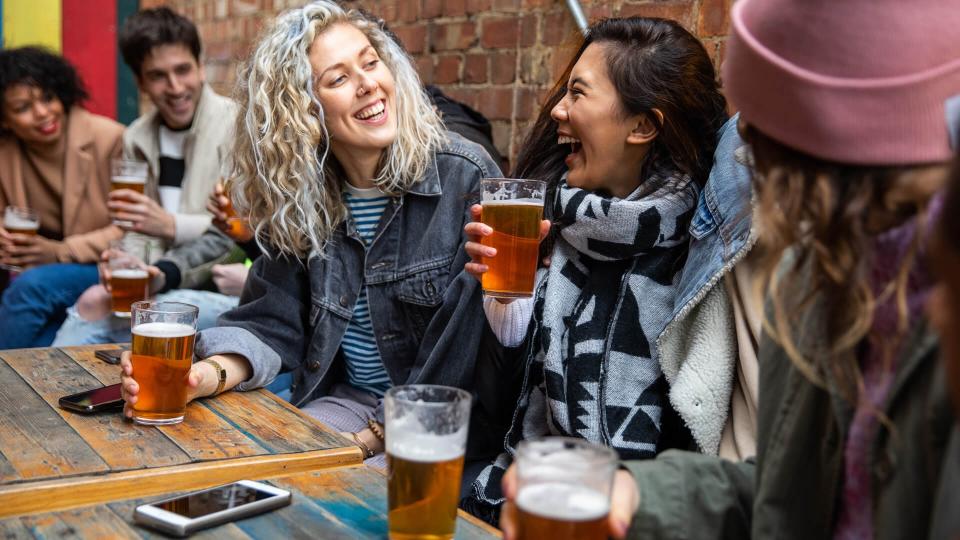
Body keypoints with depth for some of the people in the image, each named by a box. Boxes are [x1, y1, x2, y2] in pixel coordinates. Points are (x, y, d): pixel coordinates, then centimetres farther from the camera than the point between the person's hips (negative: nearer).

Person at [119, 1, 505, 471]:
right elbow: (271, 320, -2)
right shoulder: (297, 198, 1)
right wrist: (206, 374, -24)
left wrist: (377, 435, -16)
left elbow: (473, 344, -15)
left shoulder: (466, 179, -14)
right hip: (344, 401, 5)